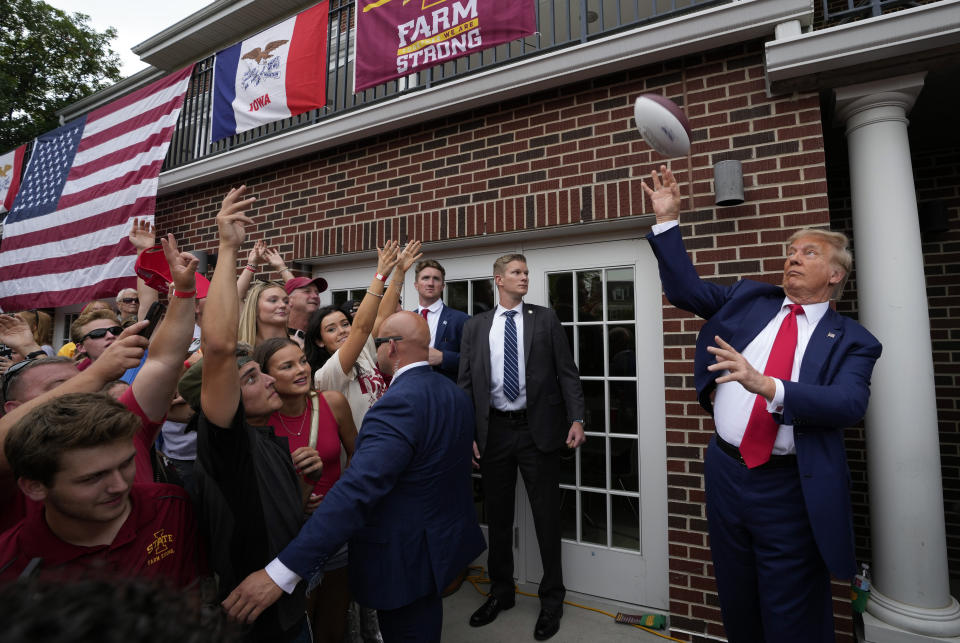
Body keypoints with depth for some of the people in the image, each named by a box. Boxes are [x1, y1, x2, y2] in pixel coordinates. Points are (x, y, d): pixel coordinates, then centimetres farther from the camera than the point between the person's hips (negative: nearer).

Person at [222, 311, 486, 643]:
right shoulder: (453, 391, 0)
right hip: (447, 538, 8)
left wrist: (281, 572, -36)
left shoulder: (399, 403, -29)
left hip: (405, 558, -8)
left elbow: (356, 491, -36)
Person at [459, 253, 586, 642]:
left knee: (546, 516, 9)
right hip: (493, 431, 2)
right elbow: (466, 383, 5)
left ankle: (551, 598, 31)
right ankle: (501, 591, 37)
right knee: (497, 516, 15)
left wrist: (576, 418, -10)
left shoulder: (545, 319, 3)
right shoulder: (475, 327, 6)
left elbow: (567, 373, 0)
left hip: (538, 429, -1)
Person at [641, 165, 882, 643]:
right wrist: (668, 218, -3)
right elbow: (685, 288, 4)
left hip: (791, 491, -3)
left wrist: (767, 386, -32)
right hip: (726, 473, 3)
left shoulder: (851, 341, -2)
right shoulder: (748, 298, 7)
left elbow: (849, 404, -17)